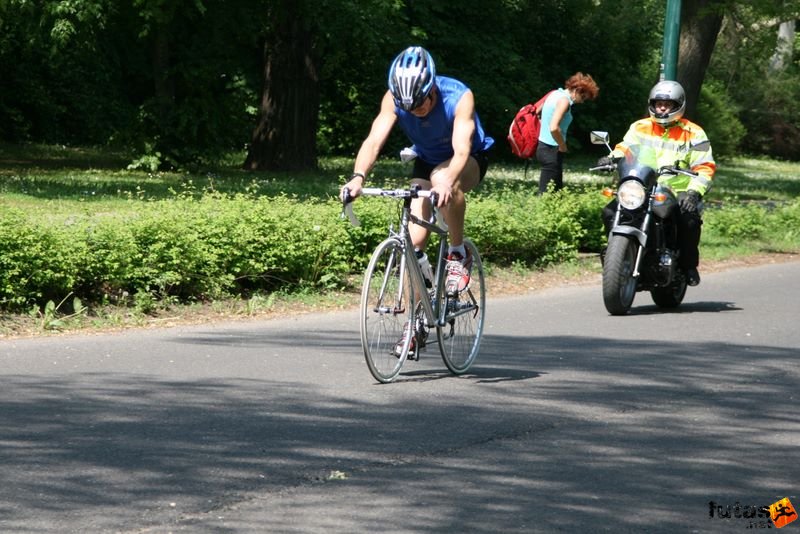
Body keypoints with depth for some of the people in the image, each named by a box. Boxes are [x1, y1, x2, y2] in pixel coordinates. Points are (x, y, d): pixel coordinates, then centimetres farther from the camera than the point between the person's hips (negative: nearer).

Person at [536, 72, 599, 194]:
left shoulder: (555, 94, 12)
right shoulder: (564, 100, -15)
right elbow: (554, 128, -29)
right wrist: (562, 146, -12)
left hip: (544, 147, 10)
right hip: (552, 151, -10)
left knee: (557, 191, 14)